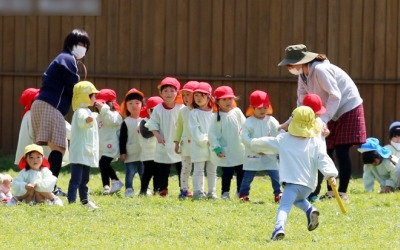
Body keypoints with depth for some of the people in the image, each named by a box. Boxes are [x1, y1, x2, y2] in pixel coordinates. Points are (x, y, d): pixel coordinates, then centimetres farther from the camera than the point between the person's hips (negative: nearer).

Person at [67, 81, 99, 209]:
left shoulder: (88, 112, 18)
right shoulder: (81, 112, -17)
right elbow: (82, 121, -43)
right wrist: (87, 120, -65)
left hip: (86, 153, 10)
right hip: (79, 153, -10)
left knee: (84, 179, 20)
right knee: (76, 179, -14)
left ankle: (85, 200, 30)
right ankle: (71, 201, -18)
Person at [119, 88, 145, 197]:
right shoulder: (126, 122, -3)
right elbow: (122, 139, -5)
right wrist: (122, 152, -9)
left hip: (143, 154, 3)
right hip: (130, 155, -3)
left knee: (144, 173, 10)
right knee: (130, 173, -4)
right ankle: (128, 189, -1)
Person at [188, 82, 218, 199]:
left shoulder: (214, 113, 7)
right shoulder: (194, 113, -3)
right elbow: (195, 132, -9)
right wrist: (206, 140, -15)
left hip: (213, 147, 3)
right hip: (199, 147, -3)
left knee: (212, 171, 8)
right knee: (198, 171, -3)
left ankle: (212, 192, 13)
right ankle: (198, 192, -2)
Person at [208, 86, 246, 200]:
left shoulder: (237, 112, 1)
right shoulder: (216, 117, -9)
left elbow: (245, 126, 7)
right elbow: (212, 134, -9)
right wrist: (217, 149, -13)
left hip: (240, 150, 4)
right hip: (226, 153, -4)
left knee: (241, 172, 12)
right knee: (227, 173, -5)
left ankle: (240, 192, 26)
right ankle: (225, 194, 6)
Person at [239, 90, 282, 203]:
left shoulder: (272, 121, 2)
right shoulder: (249, 122, -6)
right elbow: (244, 137, -14)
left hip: (270, 155, 2)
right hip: (253, 155, -2)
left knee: (275, 174, -4)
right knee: (248, 176, 6)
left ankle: (278, 193, 2)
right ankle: (243, 194, 15)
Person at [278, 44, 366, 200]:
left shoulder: (320, 70, -26)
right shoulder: (303, 75, 1)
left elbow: (335, 96, -27)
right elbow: (302, 101, 5)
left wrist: (323, 120, -28)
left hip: (348, 108, -9)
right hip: (332, 113, 9)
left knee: (341, 151, -9)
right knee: (326, 151, 5)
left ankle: (342, 192, -5)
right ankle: (330, 191, 11)